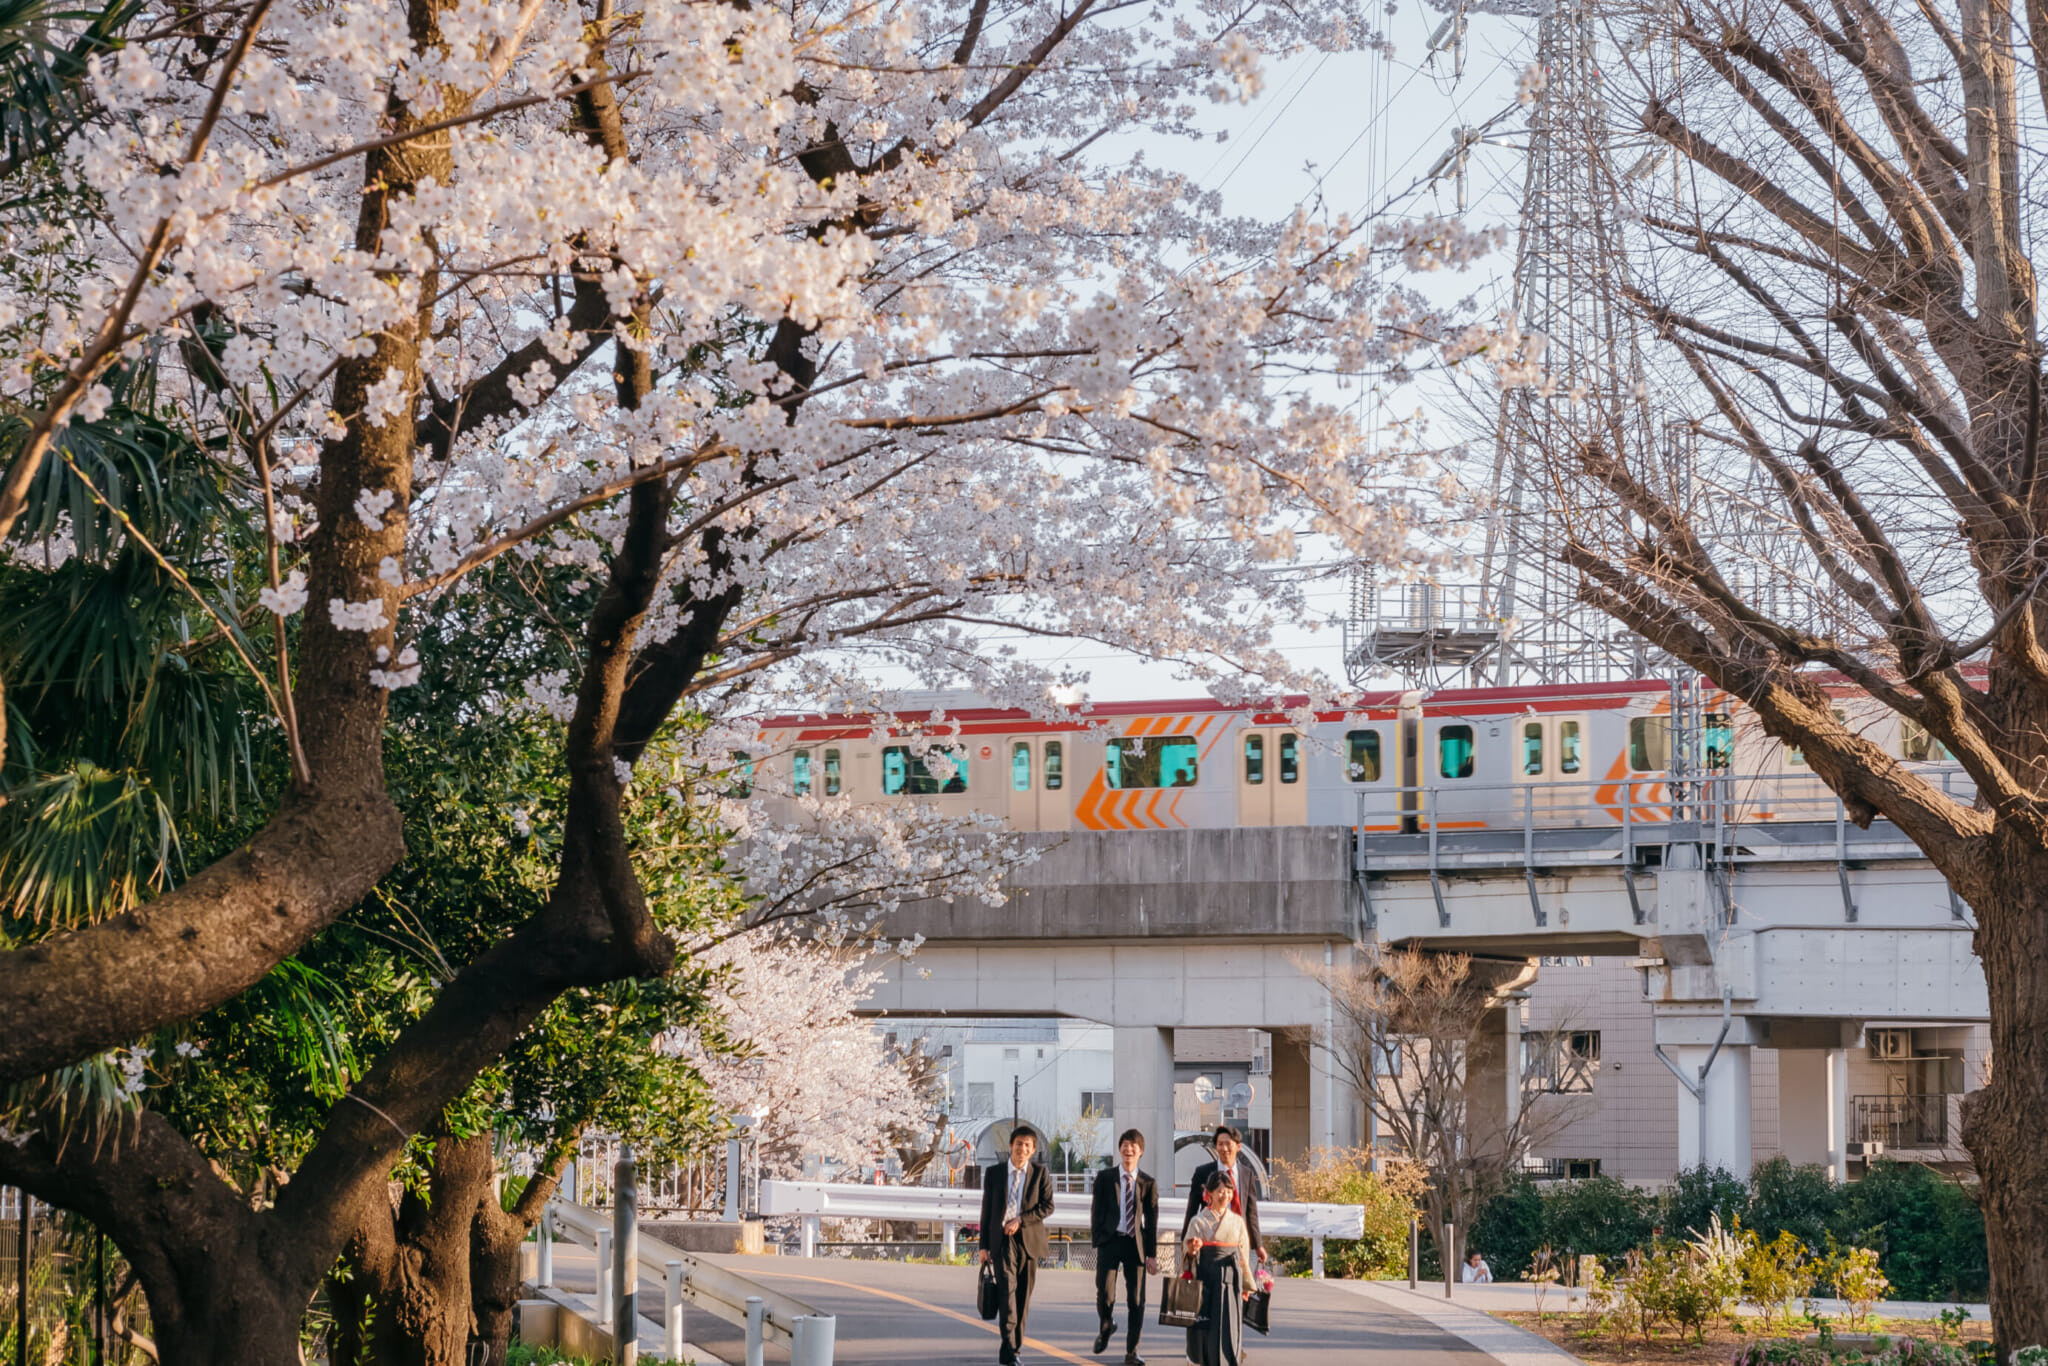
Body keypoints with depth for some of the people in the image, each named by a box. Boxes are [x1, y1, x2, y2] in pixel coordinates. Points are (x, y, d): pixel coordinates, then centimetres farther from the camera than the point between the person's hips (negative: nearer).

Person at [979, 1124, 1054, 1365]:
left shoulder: (1040, 1174, 7)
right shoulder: (994, 1173, 8)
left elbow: (1048, 1206, -2)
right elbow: (986, 1210, 9)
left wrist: (1020, 1220, -14)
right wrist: (984, 1245, 5)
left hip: (1029, 1240, 1)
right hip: (1002, 1240, -1)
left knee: (1023, 1296, 4)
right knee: (1007, 1290, -17)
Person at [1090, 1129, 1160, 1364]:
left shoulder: (1148, 1183, 6)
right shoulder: (1105, 1179, 5)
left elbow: (1152, 1220, 6)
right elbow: (1096, 1212, 4)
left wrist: (1152, 1254, 2)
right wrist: (1096, 1242, -5)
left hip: (1136, 1244, 1)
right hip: (1110, 1241, -1)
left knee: (1136, 1300, 1)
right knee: (1104, 1294, -7)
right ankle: (1106, 1326, 27)